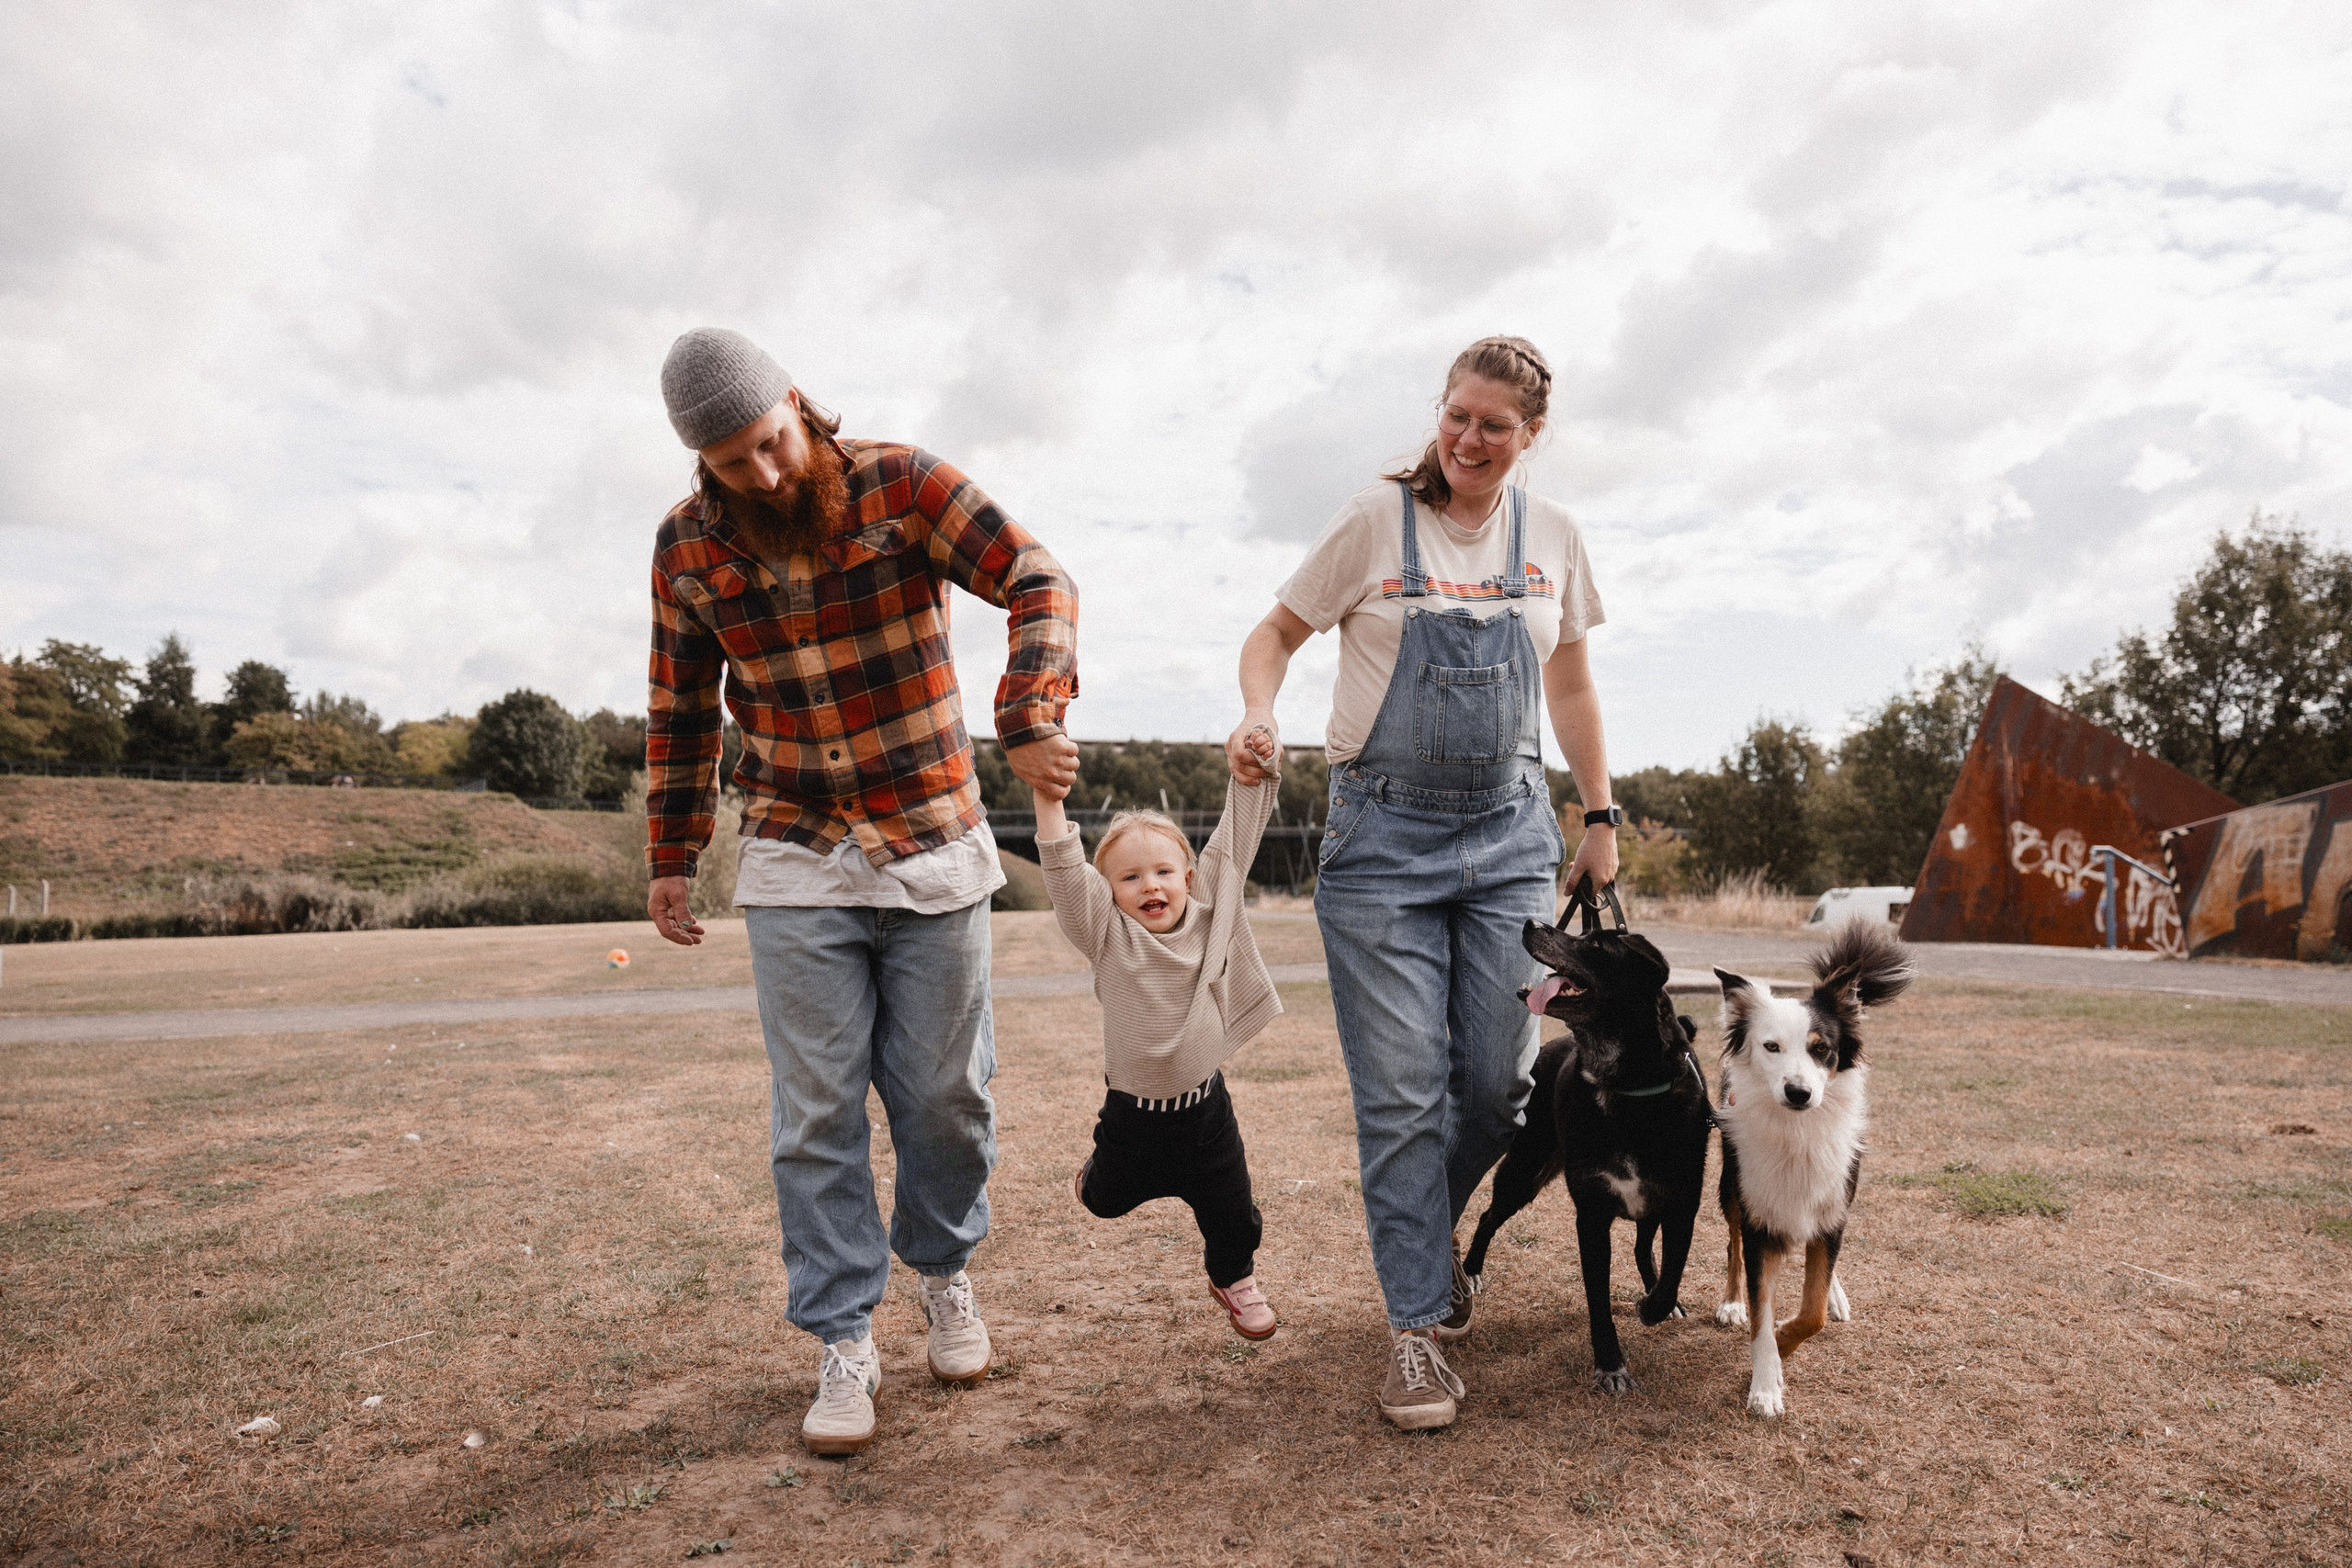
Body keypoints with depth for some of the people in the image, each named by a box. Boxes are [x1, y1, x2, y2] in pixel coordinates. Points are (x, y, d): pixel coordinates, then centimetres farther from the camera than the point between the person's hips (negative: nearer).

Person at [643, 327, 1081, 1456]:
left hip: (937, 851, -1)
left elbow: (1039, 584, -15)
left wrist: (1029, 721, -30)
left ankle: (945, 1273, 34)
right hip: (796, 867, 2)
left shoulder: (903, 485, -8)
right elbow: (680, 709, 10)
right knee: (816, 1115, 1)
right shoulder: (689, 545, 1)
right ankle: (843, 1343, 15)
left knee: (944, 1092, 8)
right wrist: (671, 856, 9)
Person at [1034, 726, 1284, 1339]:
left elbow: (1234, 842, -8)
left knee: (1230, 1209, 12)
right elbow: (1066, 876, -27)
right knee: (1107, 1199, 22)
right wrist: (1049, 800, -37)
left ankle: (1232, 1275, 43)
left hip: (1204, 1103, 1)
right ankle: (1101, 1167, 58)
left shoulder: (1210, 915, -8)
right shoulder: (1109, 936, -15)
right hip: (1132, 1108, -1)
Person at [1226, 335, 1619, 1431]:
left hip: (1509, 831, 3)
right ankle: (1418, 1325, 10)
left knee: (1499, 1078, 3)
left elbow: (1570, 686, 17)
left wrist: (1600, 819, 15)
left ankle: (1427, 1227, 35)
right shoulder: (1375, 522, -3)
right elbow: (1276, 633, 3)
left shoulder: (1552, 538, 7)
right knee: (1402, 1087, -4)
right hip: (1383, 830, -3)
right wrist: (1259, 717, -18)